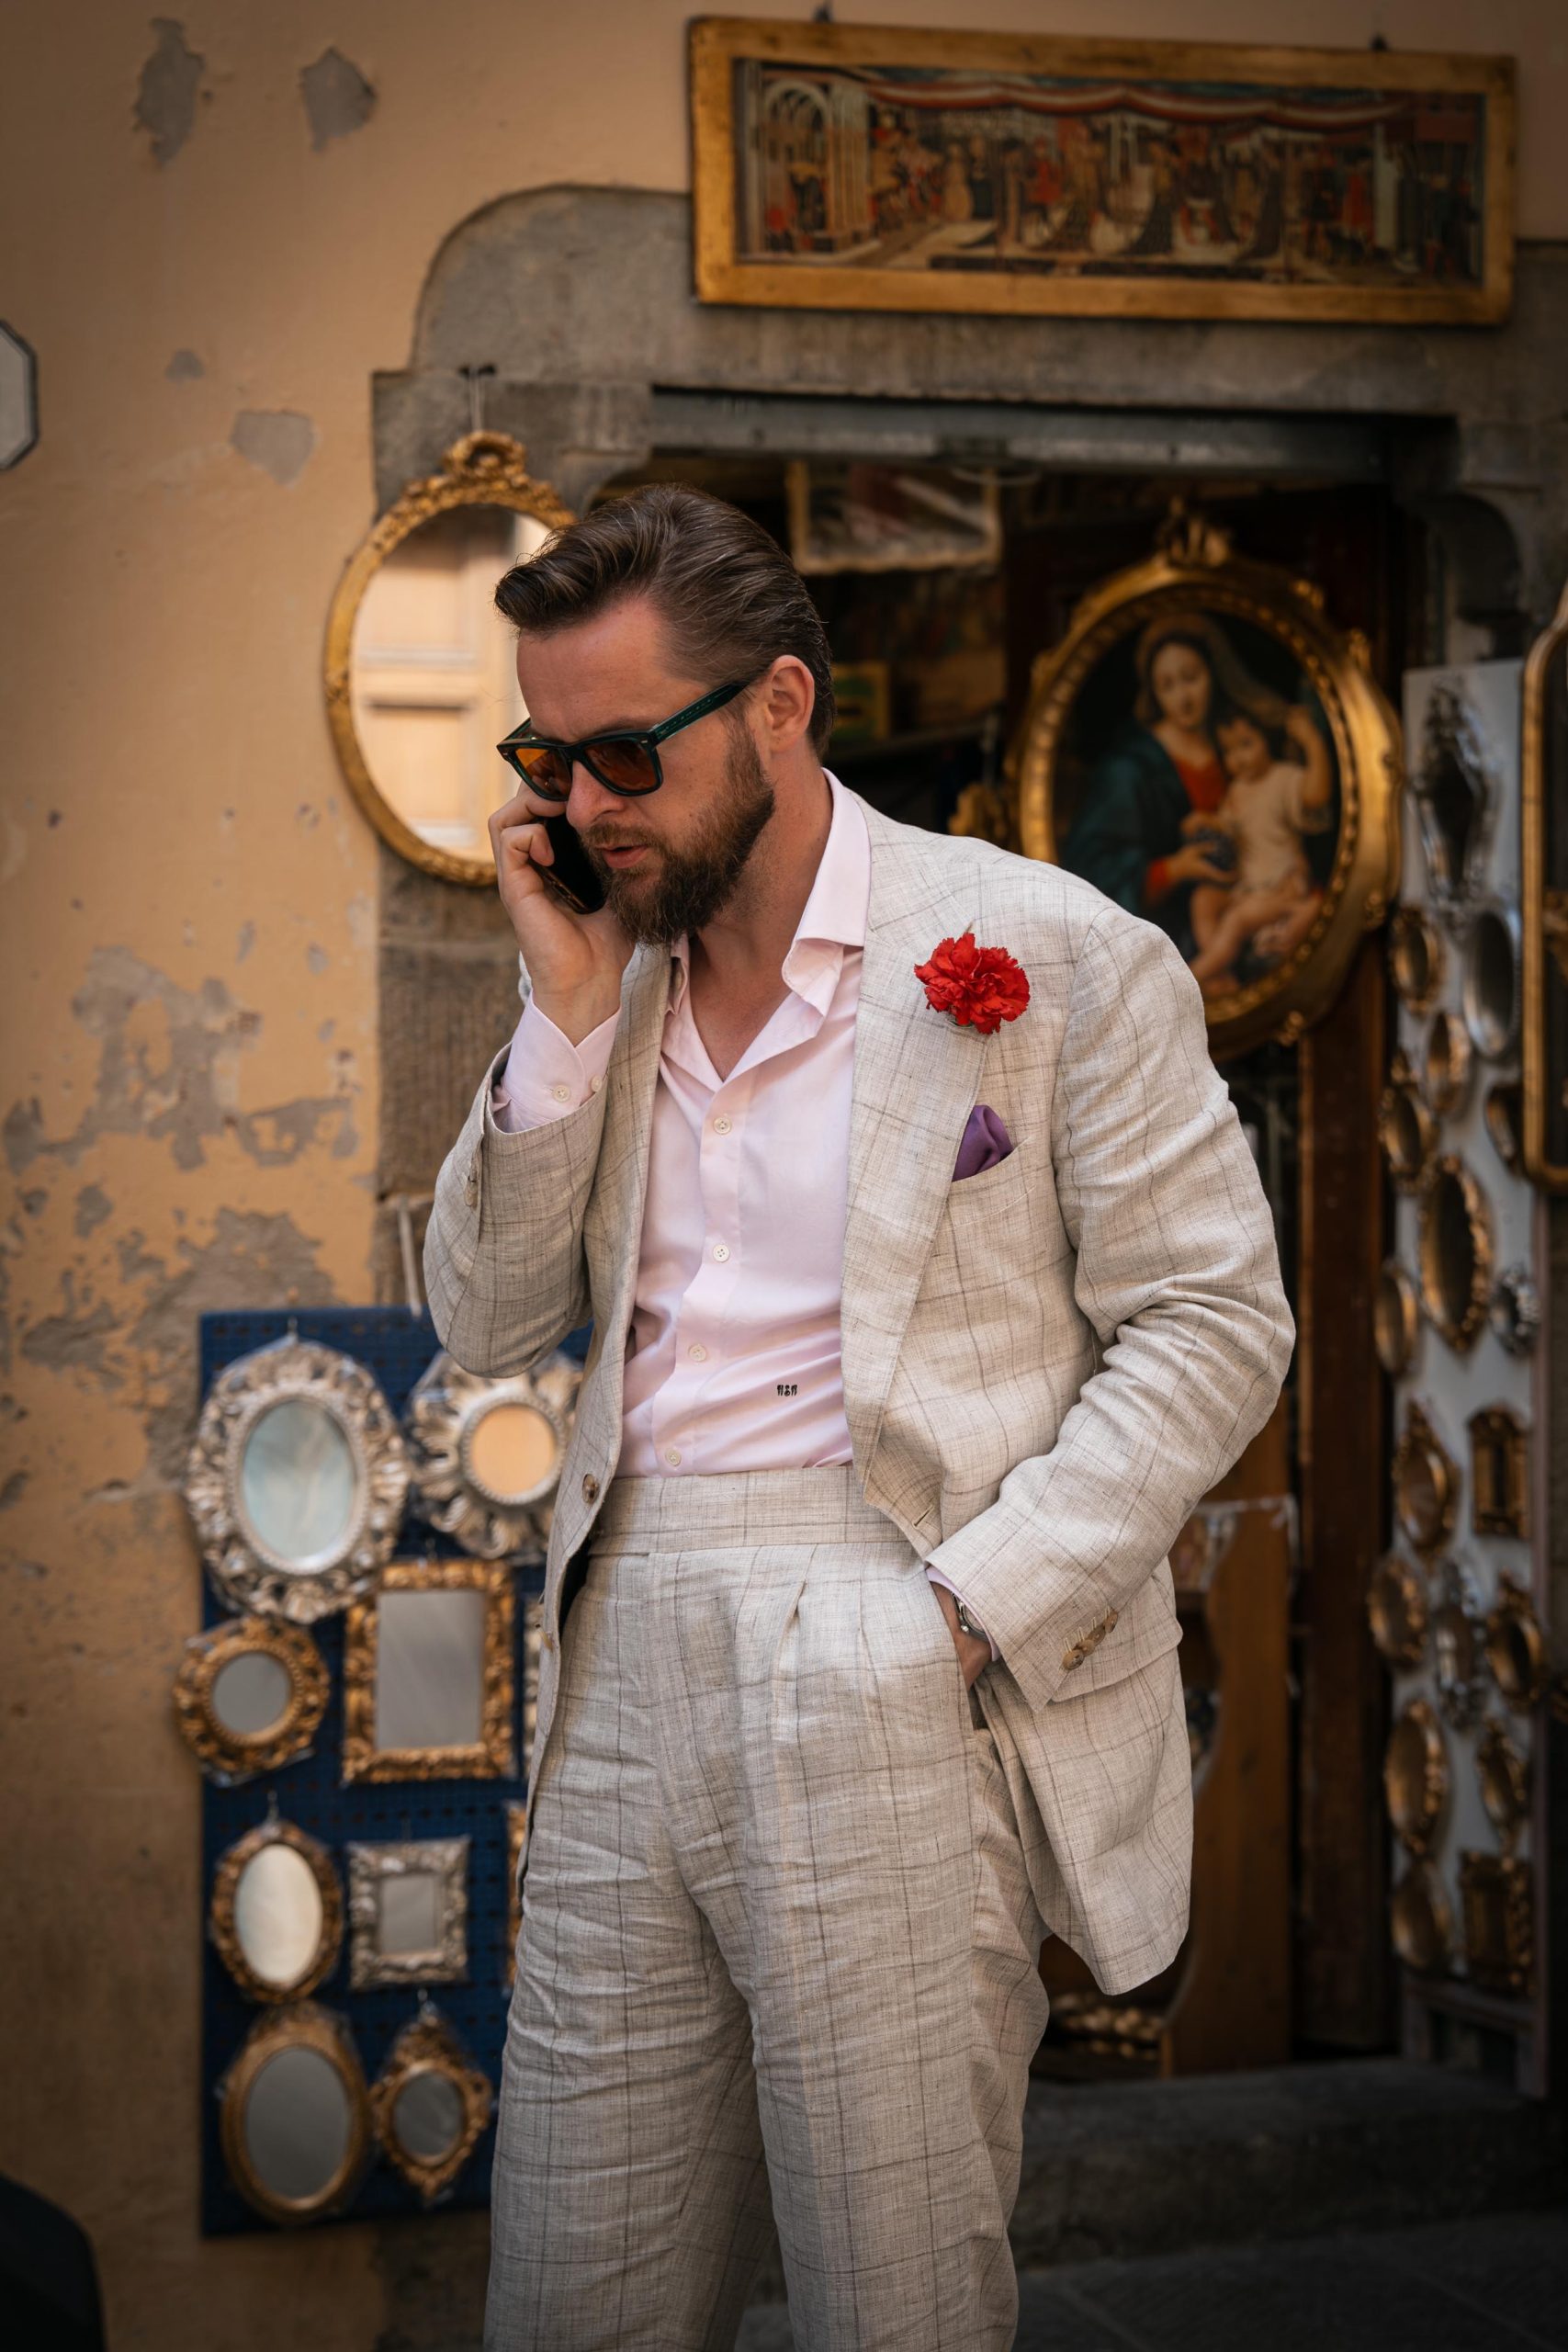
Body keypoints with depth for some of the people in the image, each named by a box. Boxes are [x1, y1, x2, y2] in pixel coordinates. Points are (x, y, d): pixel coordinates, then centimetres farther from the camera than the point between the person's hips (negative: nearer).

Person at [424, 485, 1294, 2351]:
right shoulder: (612, 978, 15)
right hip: (626, 1663, 5)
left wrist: (978, 1605, -13)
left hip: (893, 1691, -5)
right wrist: (567, 1014, -1)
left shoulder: (1046, 954, -1)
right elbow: (489, 1324, 11)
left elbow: (1211, 1322, -3)